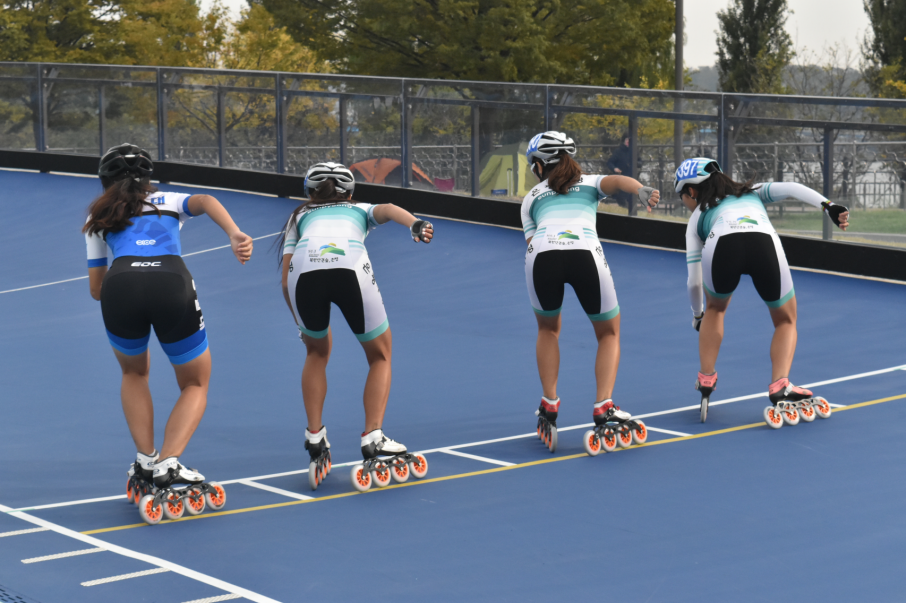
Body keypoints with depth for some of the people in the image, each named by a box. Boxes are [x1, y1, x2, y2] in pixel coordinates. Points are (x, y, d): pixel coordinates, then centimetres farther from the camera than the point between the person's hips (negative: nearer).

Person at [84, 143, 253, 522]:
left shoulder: (98, 218, 32)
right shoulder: (170, 201, 31)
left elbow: (96, 288, 32)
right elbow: (206, 201, 7)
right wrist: (235, 235, -11)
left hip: (119, 286, 1)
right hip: (172, 283, -1)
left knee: (134, 374, 32)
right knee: (196, 384, 21)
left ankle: (145, 461, 17)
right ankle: (169, 464, -1)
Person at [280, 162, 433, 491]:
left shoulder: (300, 216, 38)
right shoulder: (360, 210, 37)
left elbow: (286, 281, 27)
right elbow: (388, 209, 11)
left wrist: (302, 322, 38)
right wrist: (415, 223, -8)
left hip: (304, 267, 1)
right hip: (351, 266, -1)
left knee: (317, 351, 29)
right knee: (380, 355, 20)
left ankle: (314, 438, 23)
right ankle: (373, 438, 7)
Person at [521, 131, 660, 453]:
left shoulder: (532, 197, 33)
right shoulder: (591, 183, 31)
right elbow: (620, 181, 8)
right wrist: (641, 190, -13)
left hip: (542, 254, 1)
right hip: (586, 254, -1)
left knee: (548, 329, 30)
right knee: (609, 333, 22)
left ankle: (549, 405, 20)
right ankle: (604, 408, 3)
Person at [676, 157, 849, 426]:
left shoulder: (697, 218, 35)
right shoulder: (752, 193, 41)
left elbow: (694, 281, 33)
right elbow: (790, 188, 19)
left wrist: (697, 316, 50)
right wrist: (829, 206, 10)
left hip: (721, 245, 0)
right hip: (765, 243, 0)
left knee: (715, 308, 35)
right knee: (786, 321, 24)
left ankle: (706, 381, 34)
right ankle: (779, 386, 3)